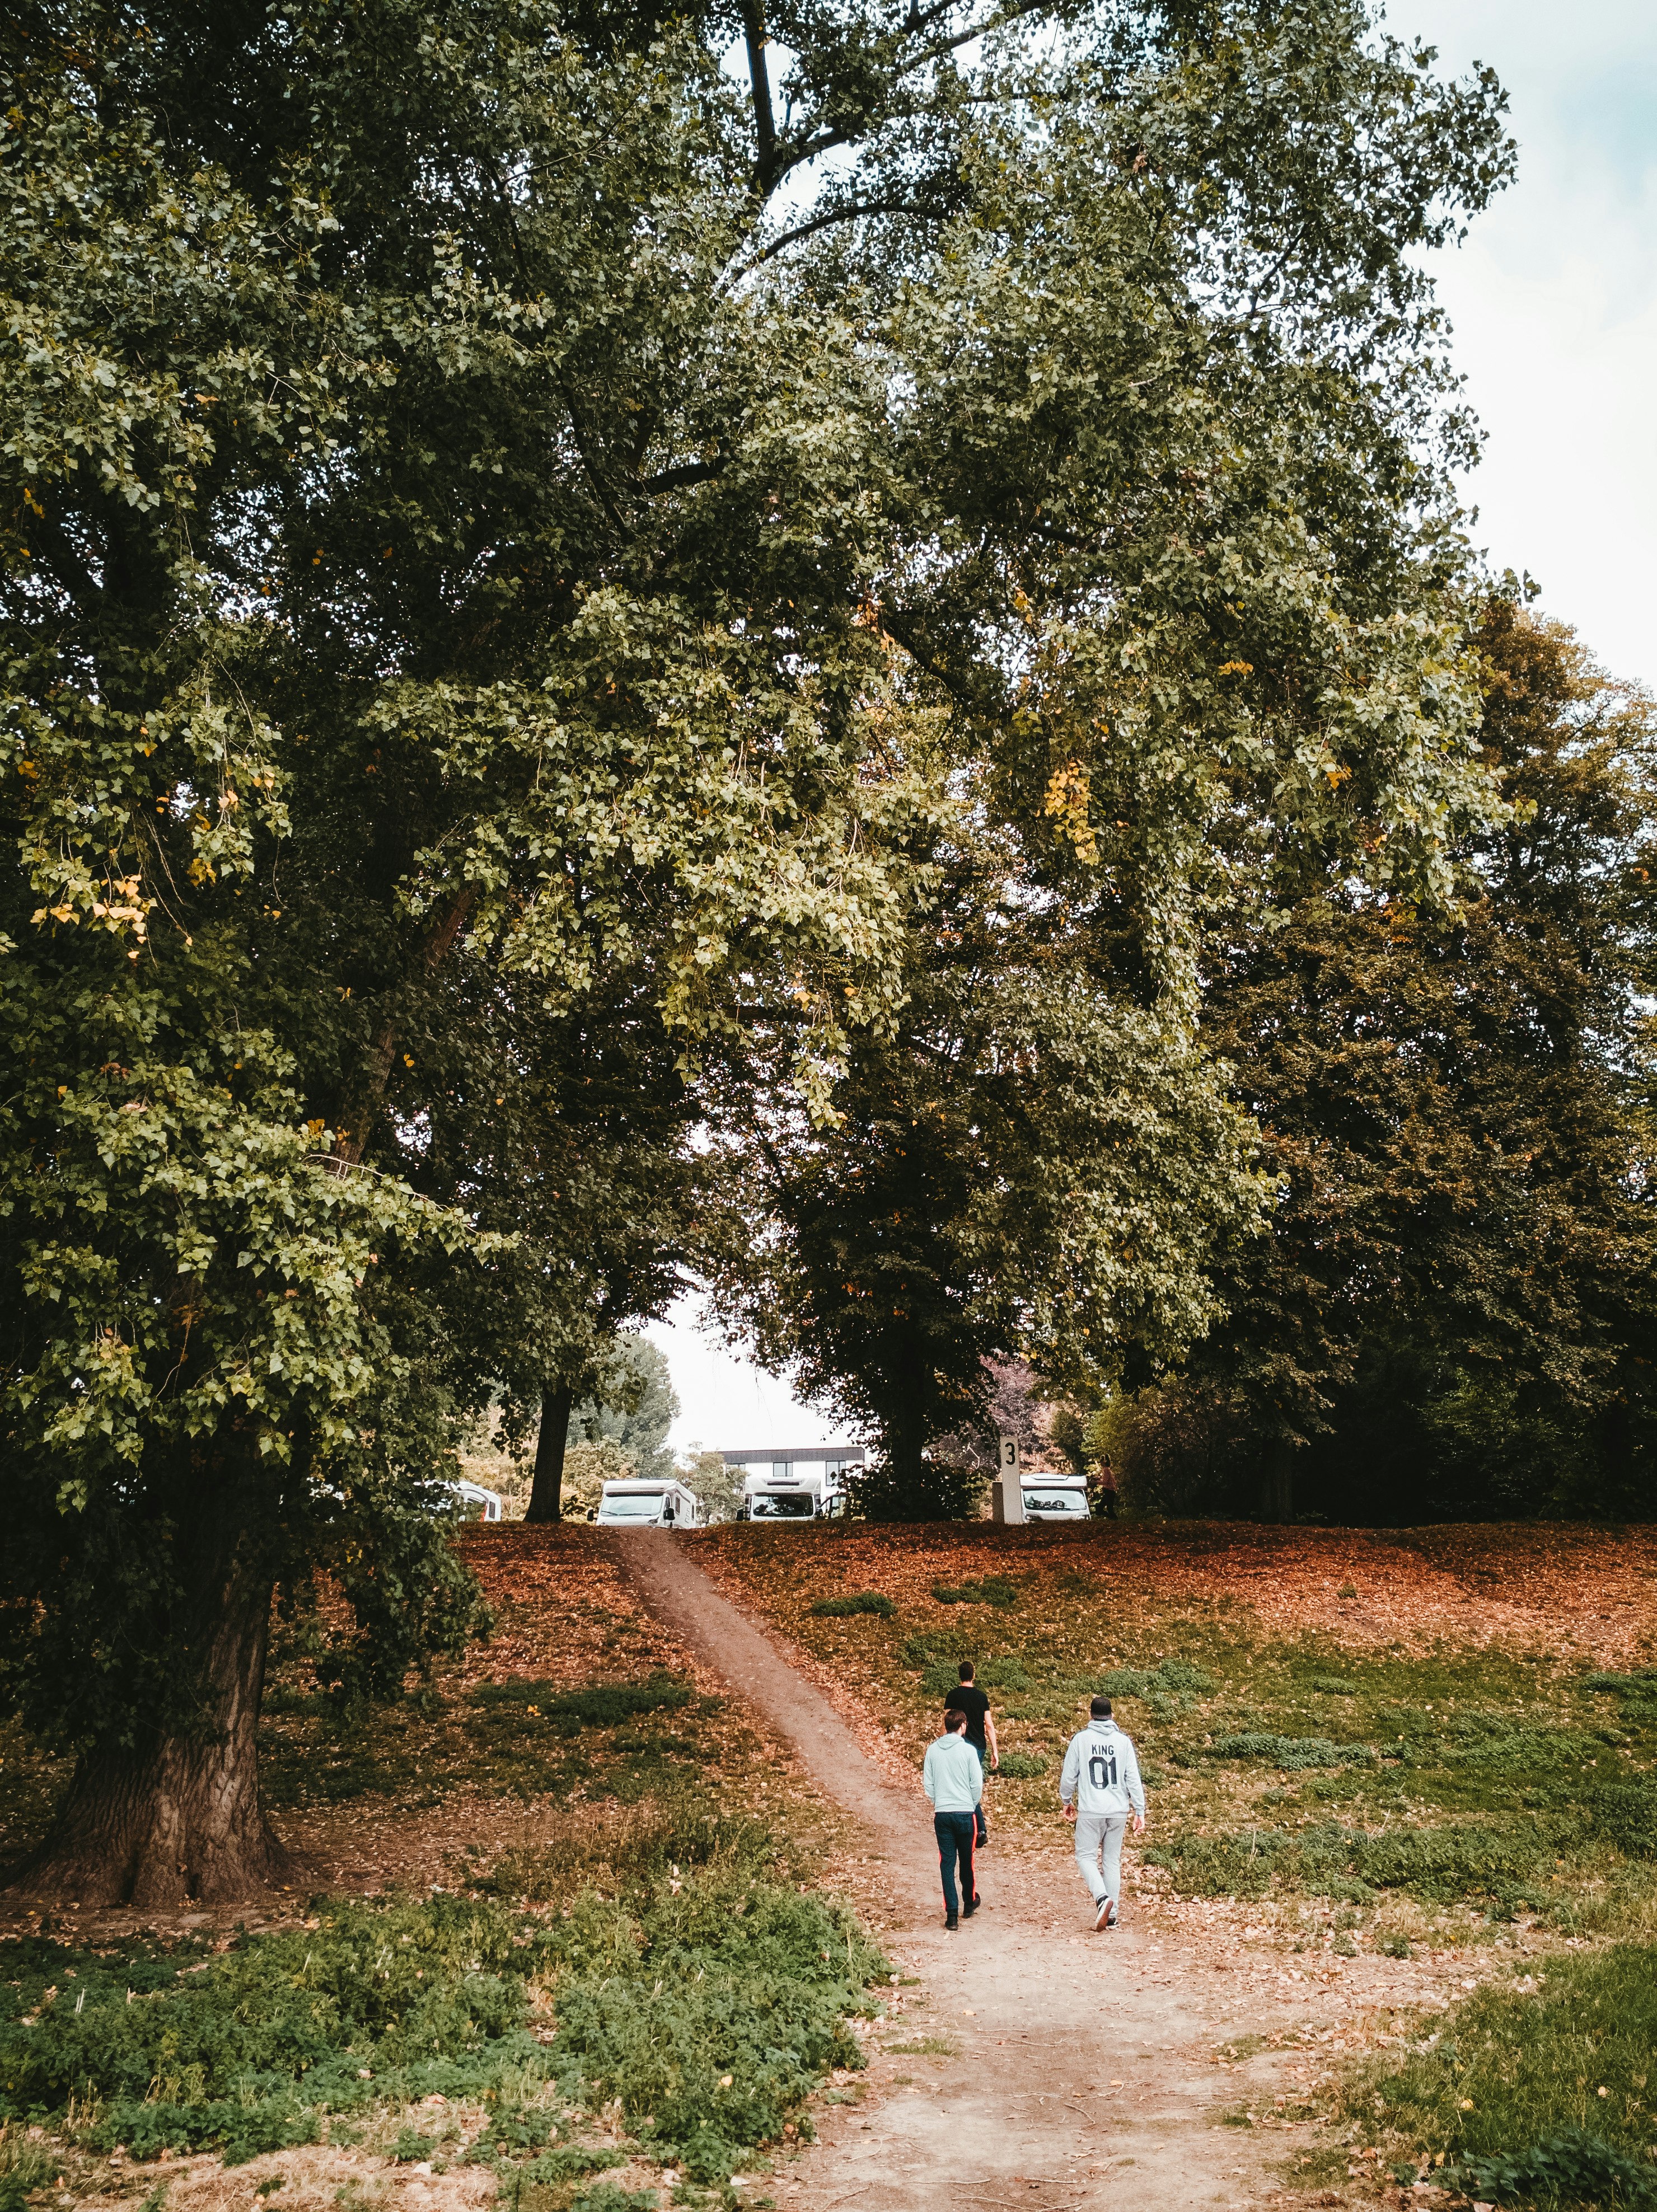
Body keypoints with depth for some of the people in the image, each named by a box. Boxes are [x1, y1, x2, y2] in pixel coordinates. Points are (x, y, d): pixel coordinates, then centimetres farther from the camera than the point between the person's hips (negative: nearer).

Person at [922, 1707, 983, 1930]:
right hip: (965, 1813, -2)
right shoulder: (968, 1750, -9)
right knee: (967, 1860, 17)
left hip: (942, 1814, 2)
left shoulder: (932, 1750, 1)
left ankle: (952, 1914, 1)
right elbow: (977, 1784, -6)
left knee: (947, 1863, 5)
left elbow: (928, 1784, 5)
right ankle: (969, 1903, 35)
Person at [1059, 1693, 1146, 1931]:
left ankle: (1101, 1896, -17)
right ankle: (1111, 1915, 11)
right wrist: (1139, 1812, 5)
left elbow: (1068, 1775, 2)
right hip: (1118, 1811, 3)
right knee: (1112, 1860, 12)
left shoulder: (1081, 1738, -3)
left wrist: (1066, 1801, 18)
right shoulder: (1124, 1741, 2)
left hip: (1090, 1811, -3)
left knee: (1086, 1856, 7)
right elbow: (1134, 1779, 0)